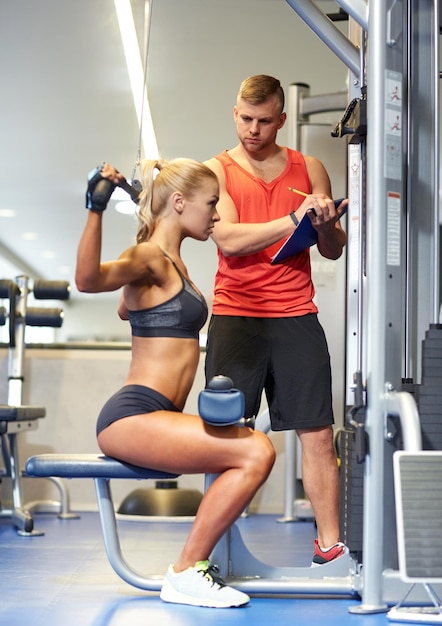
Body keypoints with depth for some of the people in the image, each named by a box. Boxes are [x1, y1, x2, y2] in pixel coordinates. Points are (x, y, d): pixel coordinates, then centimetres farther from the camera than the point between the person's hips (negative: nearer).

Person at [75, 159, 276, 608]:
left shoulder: (170, 263, 18)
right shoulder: (151, 258, -11)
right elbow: (88, 279, -32)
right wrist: (96, 210, -43)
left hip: (154, 417, 10)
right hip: (132, 417, -10)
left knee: (251, 447, 17)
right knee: (255, 452, -20)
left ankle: (194, 564, 16)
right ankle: (184, 576, -12)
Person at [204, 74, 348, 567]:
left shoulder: (309, 169, 12)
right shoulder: (217, 170, 5)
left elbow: (334, 250, 11)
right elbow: (228, 239, -10)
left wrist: (326, 225, -12)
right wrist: (293, 220, -17)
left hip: (296, 318, 2)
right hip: (235, 317, -2)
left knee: (318, 434, -2)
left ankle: (329, 543, 3)